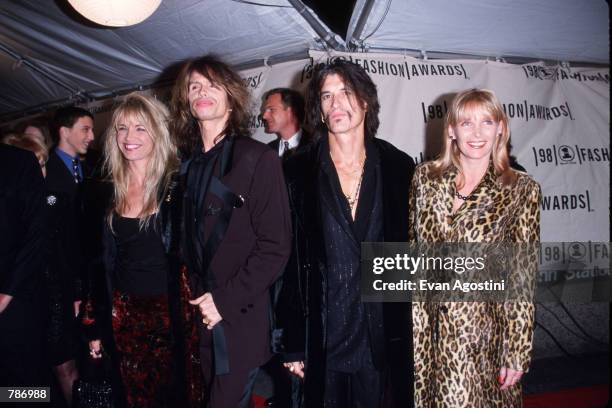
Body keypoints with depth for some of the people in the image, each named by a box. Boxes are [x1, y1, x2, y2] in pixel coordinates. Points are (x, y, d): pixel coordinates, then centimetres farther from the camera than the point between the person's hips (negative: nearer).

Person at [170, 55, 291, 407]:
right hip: (203, 320, 5)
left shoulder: (258, 158, -7)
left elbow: (275, 246, -12)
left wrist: (225, 299, -15)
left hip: (241, 321, -5)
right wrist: (200, 300, 3)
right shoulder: (189, 163, 9)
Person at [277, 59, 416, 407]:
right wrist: (293, 343, -5)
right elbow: (288, 258, -3)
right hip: (321, 337, 0)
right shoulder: (298, 171, -1)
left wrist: (409, 331, 2)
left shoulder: (398, 167, 1)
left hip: (381, 337, 1)